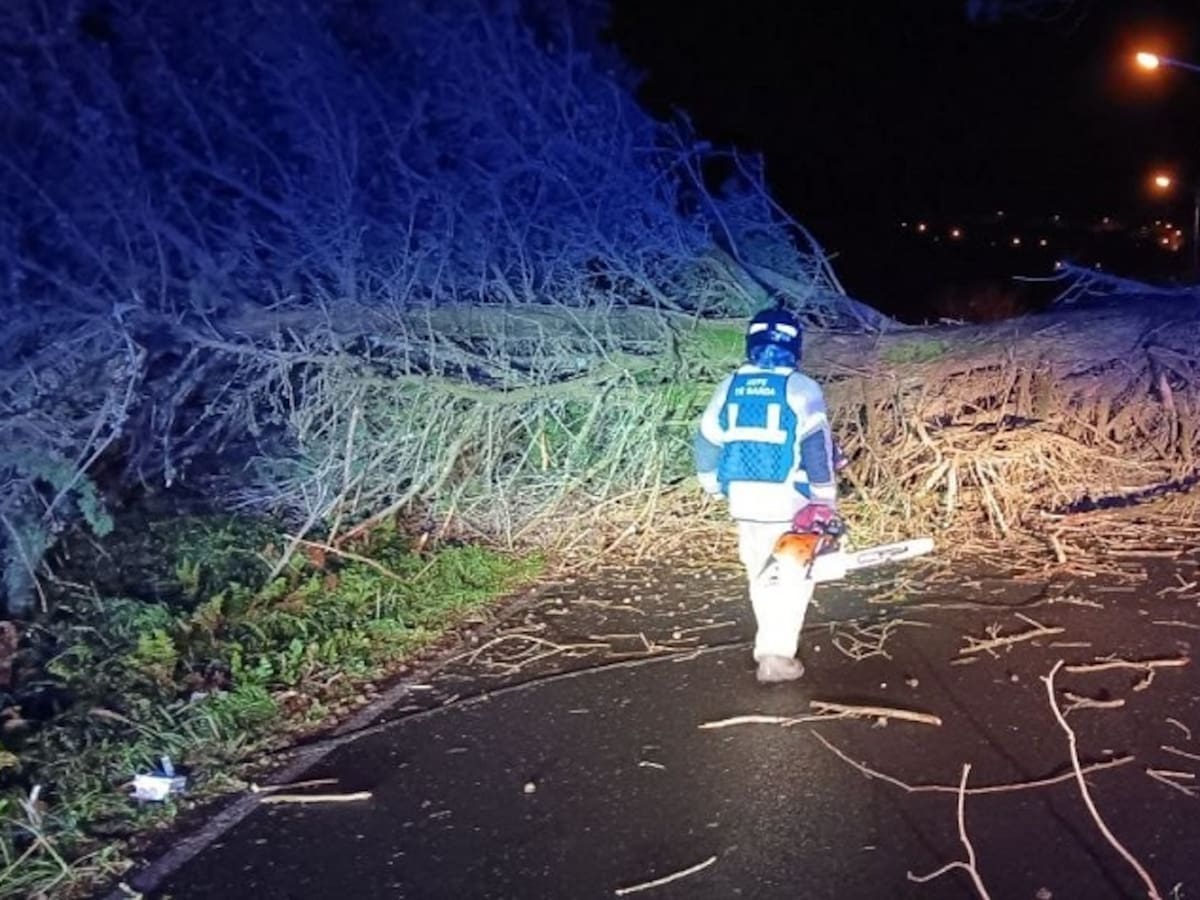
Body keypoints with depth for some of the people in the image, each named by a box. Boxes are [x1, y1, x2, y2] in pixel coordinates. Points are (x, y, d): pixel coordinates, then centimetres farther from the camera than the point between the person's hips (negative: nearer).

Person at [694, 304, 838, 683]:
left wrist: (717, 488, 22)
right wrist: (826, 500, -5)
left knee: (761, 572, 20)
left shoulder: (729, 387, 5)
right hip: (786, 497, -4)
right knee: (793, 576, 6)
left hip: (743, 495, 5)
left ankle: (770, 643, 30)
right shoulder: (801, 388, -8)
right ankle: (777, 654, 0)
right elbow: (817, 448, -12)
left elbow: (707, 442, 10)